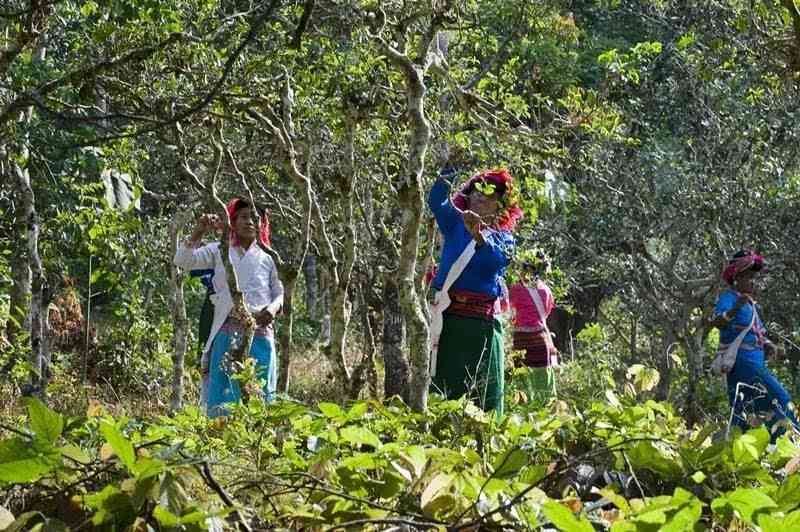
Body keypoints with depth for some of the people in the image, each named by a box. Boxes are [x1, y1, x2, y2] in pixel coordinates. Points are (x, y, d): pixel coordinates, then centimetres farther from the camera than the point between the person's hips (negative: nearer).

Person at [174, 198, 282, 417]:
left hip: (260, 332, 1)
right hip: (228, 333, -1)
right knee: (223, 393, -7)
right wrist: (198, 232, -16)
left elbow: (279, 293, 17)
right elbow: (182, 260, -2)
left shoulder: (267, 258, 13)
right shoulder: (218, 251, 9)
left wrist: (273, 308, -6)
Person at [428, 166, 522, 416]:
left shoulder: (503, 237, 9)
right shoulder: (455, 224, 13)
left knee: (486, 392, -4)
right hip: (448, 314, 1)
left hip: (482, 320, -1)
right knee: (445, 385, -1)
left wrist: (479, 237, -33)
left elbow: (499, 259, -14)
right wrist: (444, 181, -29)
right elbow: (436, 203, -8)